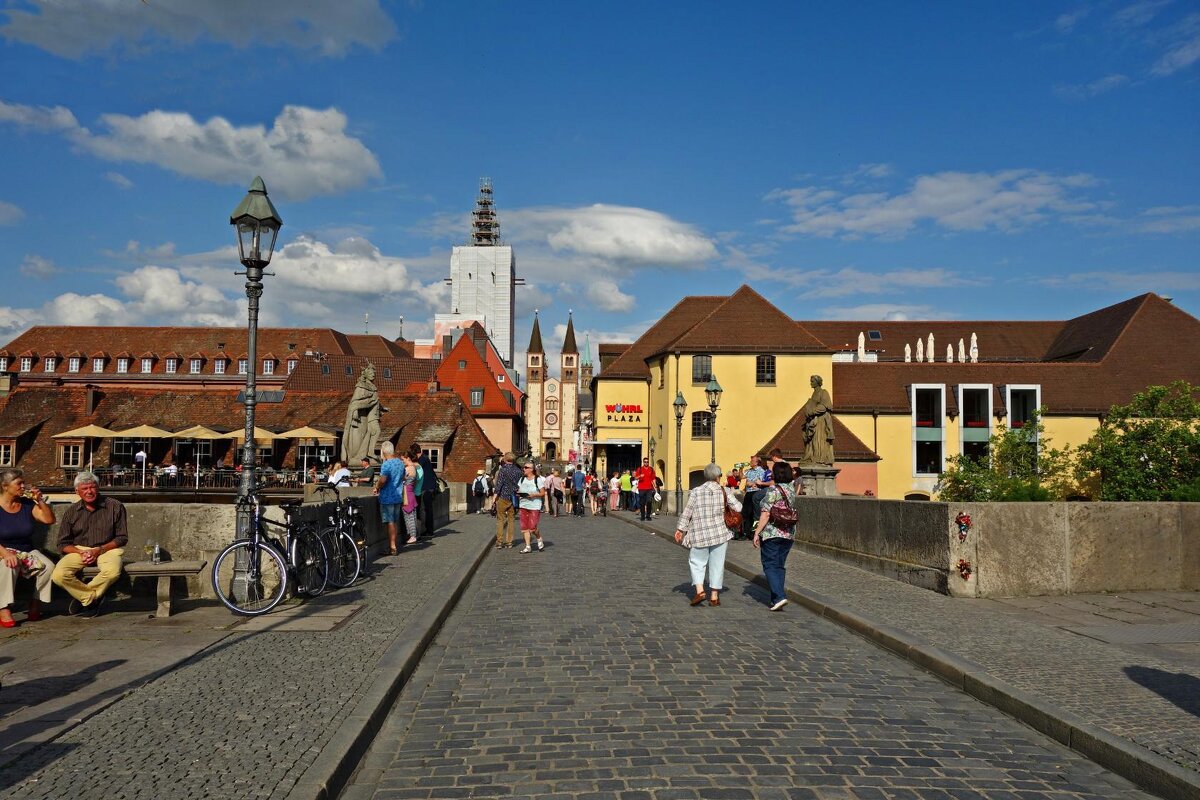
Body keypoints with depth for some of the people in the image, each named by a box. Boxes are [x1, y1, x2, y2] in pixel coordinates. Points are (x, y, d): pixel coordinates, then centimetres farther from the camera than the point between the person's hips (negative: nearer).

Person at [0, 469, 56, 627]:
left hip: (27, 551, 4)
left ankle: (36, 603, -8)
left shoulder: (27, 504, 7)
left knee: (48, 566, -24)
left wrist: (40, 500, -9)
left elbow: (49, 520, 3)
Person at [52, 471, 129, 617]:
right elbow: (63, 543, 7)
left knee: (113, 571, -36)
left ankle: (83, 596, -8)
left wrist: (99, 550, -14)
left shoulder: (114, 507, -2)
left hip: (107, 548, -2)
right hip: (79, 549, 2)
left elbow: (122, 537, 0)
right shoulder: (71, 512, 5)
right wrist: (81, 553, -14)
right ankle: (93, 598, -5)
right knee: (58, 575, -26)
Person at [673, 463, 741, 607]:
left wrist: (680, 529, 2)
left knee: (697, 562, 11)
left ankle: (699, 590, -6)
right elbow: (738, 508, -4)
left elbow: (686, 512, -4)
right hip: (720, 533, 1)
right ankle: (714, 596, 13)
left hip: (699, 534, 0)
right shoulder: (725, 491, -1)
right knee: (717, 564, 9)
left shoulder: (695, 492, -1)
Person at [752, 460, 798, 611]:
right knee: (780, 566, 13)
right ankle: (776, 598, 16)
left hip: (771, 533, -7)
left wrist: (757, 532, -13)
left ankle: (779, 596, -12)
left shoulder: (773, 490, -14)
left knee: (770, 566, 0)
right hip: (789, 534, 7)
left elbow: (766, 514, -18)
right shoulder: (792, 490, 7)